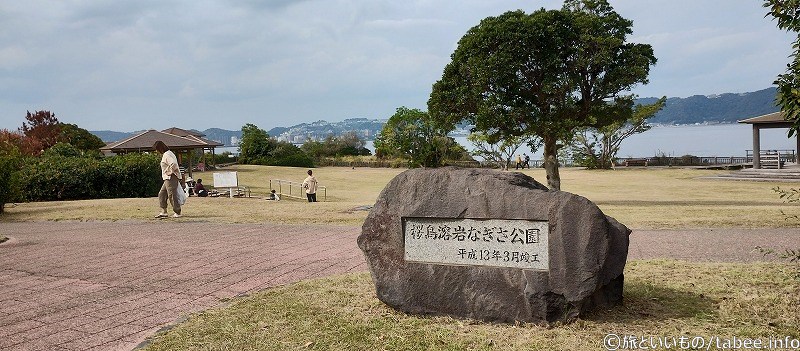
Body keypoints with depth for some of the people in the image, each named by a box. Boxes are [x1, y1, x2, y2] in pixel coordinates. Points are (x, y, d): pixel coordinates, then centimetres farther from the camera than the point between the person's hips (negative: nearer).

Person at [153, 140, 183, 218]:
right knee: (162, 194, 12)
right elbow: (173, 164, 23)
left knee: (172, 195, -7)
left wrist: (169, 172, -17)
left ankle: (177, 213, -2)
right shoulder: (165, 155, 18)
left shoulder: (167, 155, -15)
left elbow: (173, 164, -29)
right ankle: (164, 212, 12)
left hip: (171, 178, -11)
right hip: (168, 179, 11)